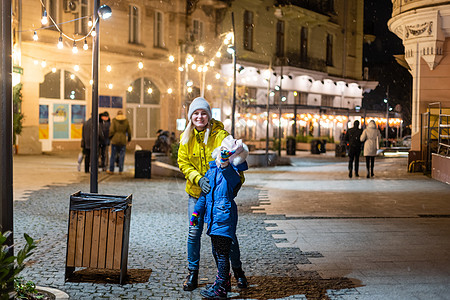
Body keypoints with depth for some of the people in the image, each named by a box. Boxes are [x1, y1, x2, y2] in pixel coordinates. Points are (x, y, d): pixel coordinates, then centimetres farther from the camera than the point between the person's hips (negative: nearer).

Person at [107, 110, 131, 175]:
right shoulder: (126, 121, 1)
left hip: (115, 140, -1)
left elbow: (111, 130, -9)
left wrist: (110, 137, 8)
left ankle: (111, 170, 13)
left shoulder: (114, 120, -4)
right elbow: (129, 131, 5)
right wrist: (129, 138, 20)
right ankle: (120, 171, 6)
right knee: (121, 156, 6)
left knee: (113, 155, 8)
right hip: (123, 140, 1)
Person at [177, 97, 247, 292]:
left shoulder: (220, 135, -11)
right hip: (196, 192, 3)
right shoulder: (186, 137, 0)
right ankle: (192, 273, 20)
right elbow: (183, 162, -2)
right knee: (194, 233, 3)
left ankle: (238, 270, 25)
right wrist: (199, 179, -18)